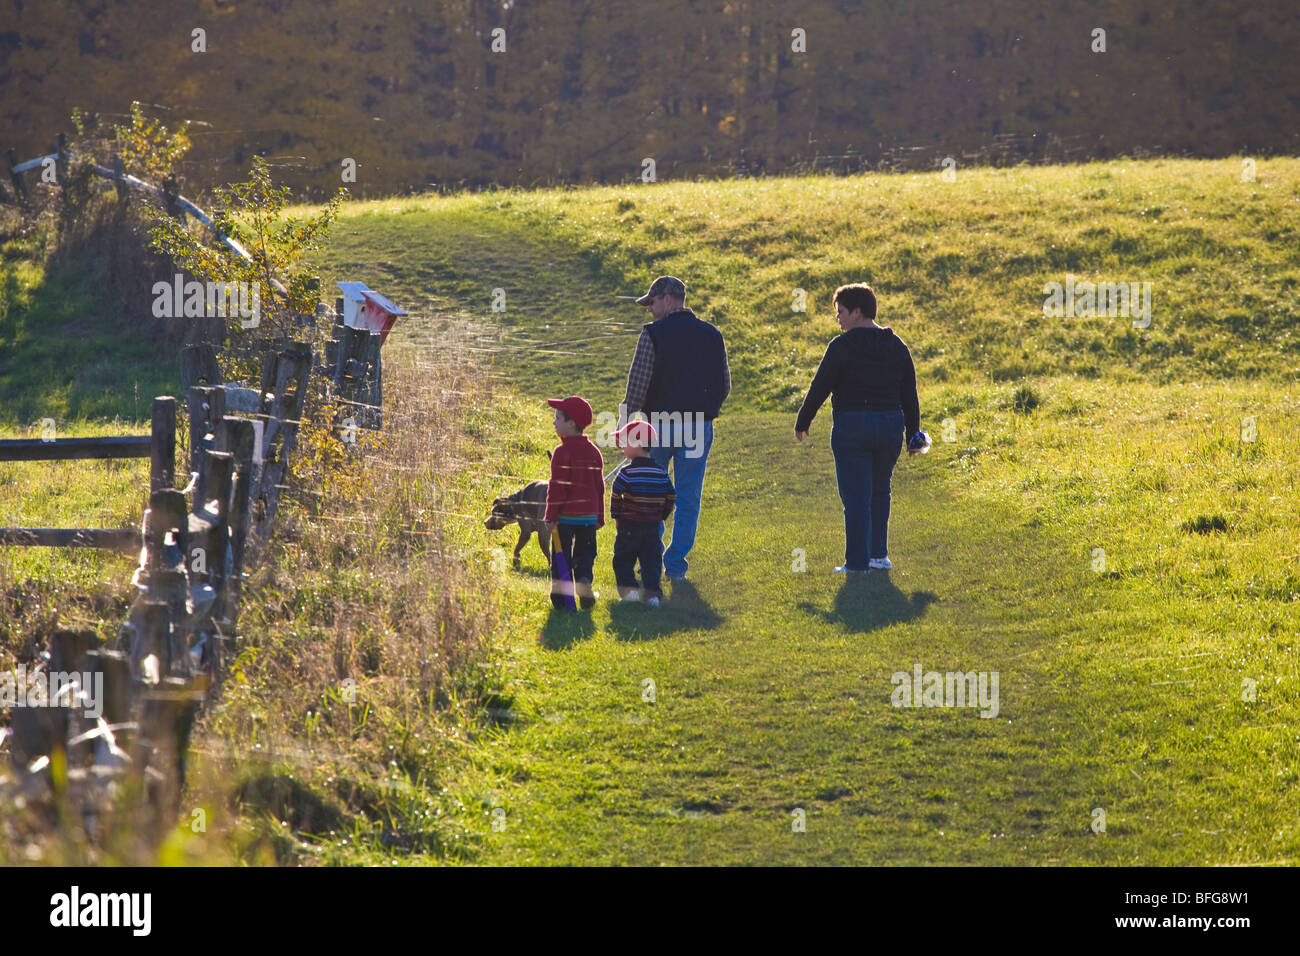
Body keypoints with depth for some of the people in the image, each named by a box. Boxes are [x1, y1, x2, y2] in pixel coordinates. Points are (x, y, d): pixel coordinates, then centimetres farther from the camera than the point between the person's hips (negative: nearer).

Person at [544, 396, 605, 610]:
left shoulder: (562, 453, -13)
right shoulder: (594, 452, 6)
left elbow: (557, 488, -14)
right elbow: (599, 486, 11)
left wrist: (551, 517, -10)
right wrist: (599, 517, 18)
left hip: (566, 515, -5)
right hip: (589, 515, 5)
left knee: (561, 555, 4)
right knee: (585, 554, 13)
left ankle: (559, 591, 4)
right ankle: (584, 589, 9)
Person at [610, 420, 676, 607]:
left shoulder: (627, 472, -12)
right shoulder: (661, 473, 3)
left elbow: (615, 496, -11)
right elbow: (670, 497, 7)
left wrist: (616, 516, 4)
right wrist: (660, 517, 18)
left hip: (629, 526, -4)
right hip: (653, 526, 4)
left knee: (623, 558, 10)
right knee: (651, 558, 7)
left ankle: (628, 587, 1)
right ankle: (652, 592, -3)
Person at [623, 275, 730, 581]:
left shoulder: (654, 333, -8)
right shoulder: (712, 335, 7)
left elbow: (638, 383, -12)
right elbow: (725, 385, 11)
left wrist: (627, 418, -2)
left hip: (661, 422, -3)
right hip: (699, 428, 3)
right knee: (688, 498, 7)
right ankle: (676, 564, 6)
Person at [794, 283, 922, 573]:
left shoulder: (843, 346, -9)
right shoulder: (897, 347, 8)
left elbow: (819, 387, -7)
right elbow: (909, 395, 9)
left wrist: (802, 422, 4)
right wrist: (913, 434, 14)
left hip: (851, 428, -5)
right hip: (891, 425, 5)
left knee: (856, 497, -1)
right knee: (880, 490, 21)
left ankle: (857, 562, -1)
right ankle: (878, 554, 20)